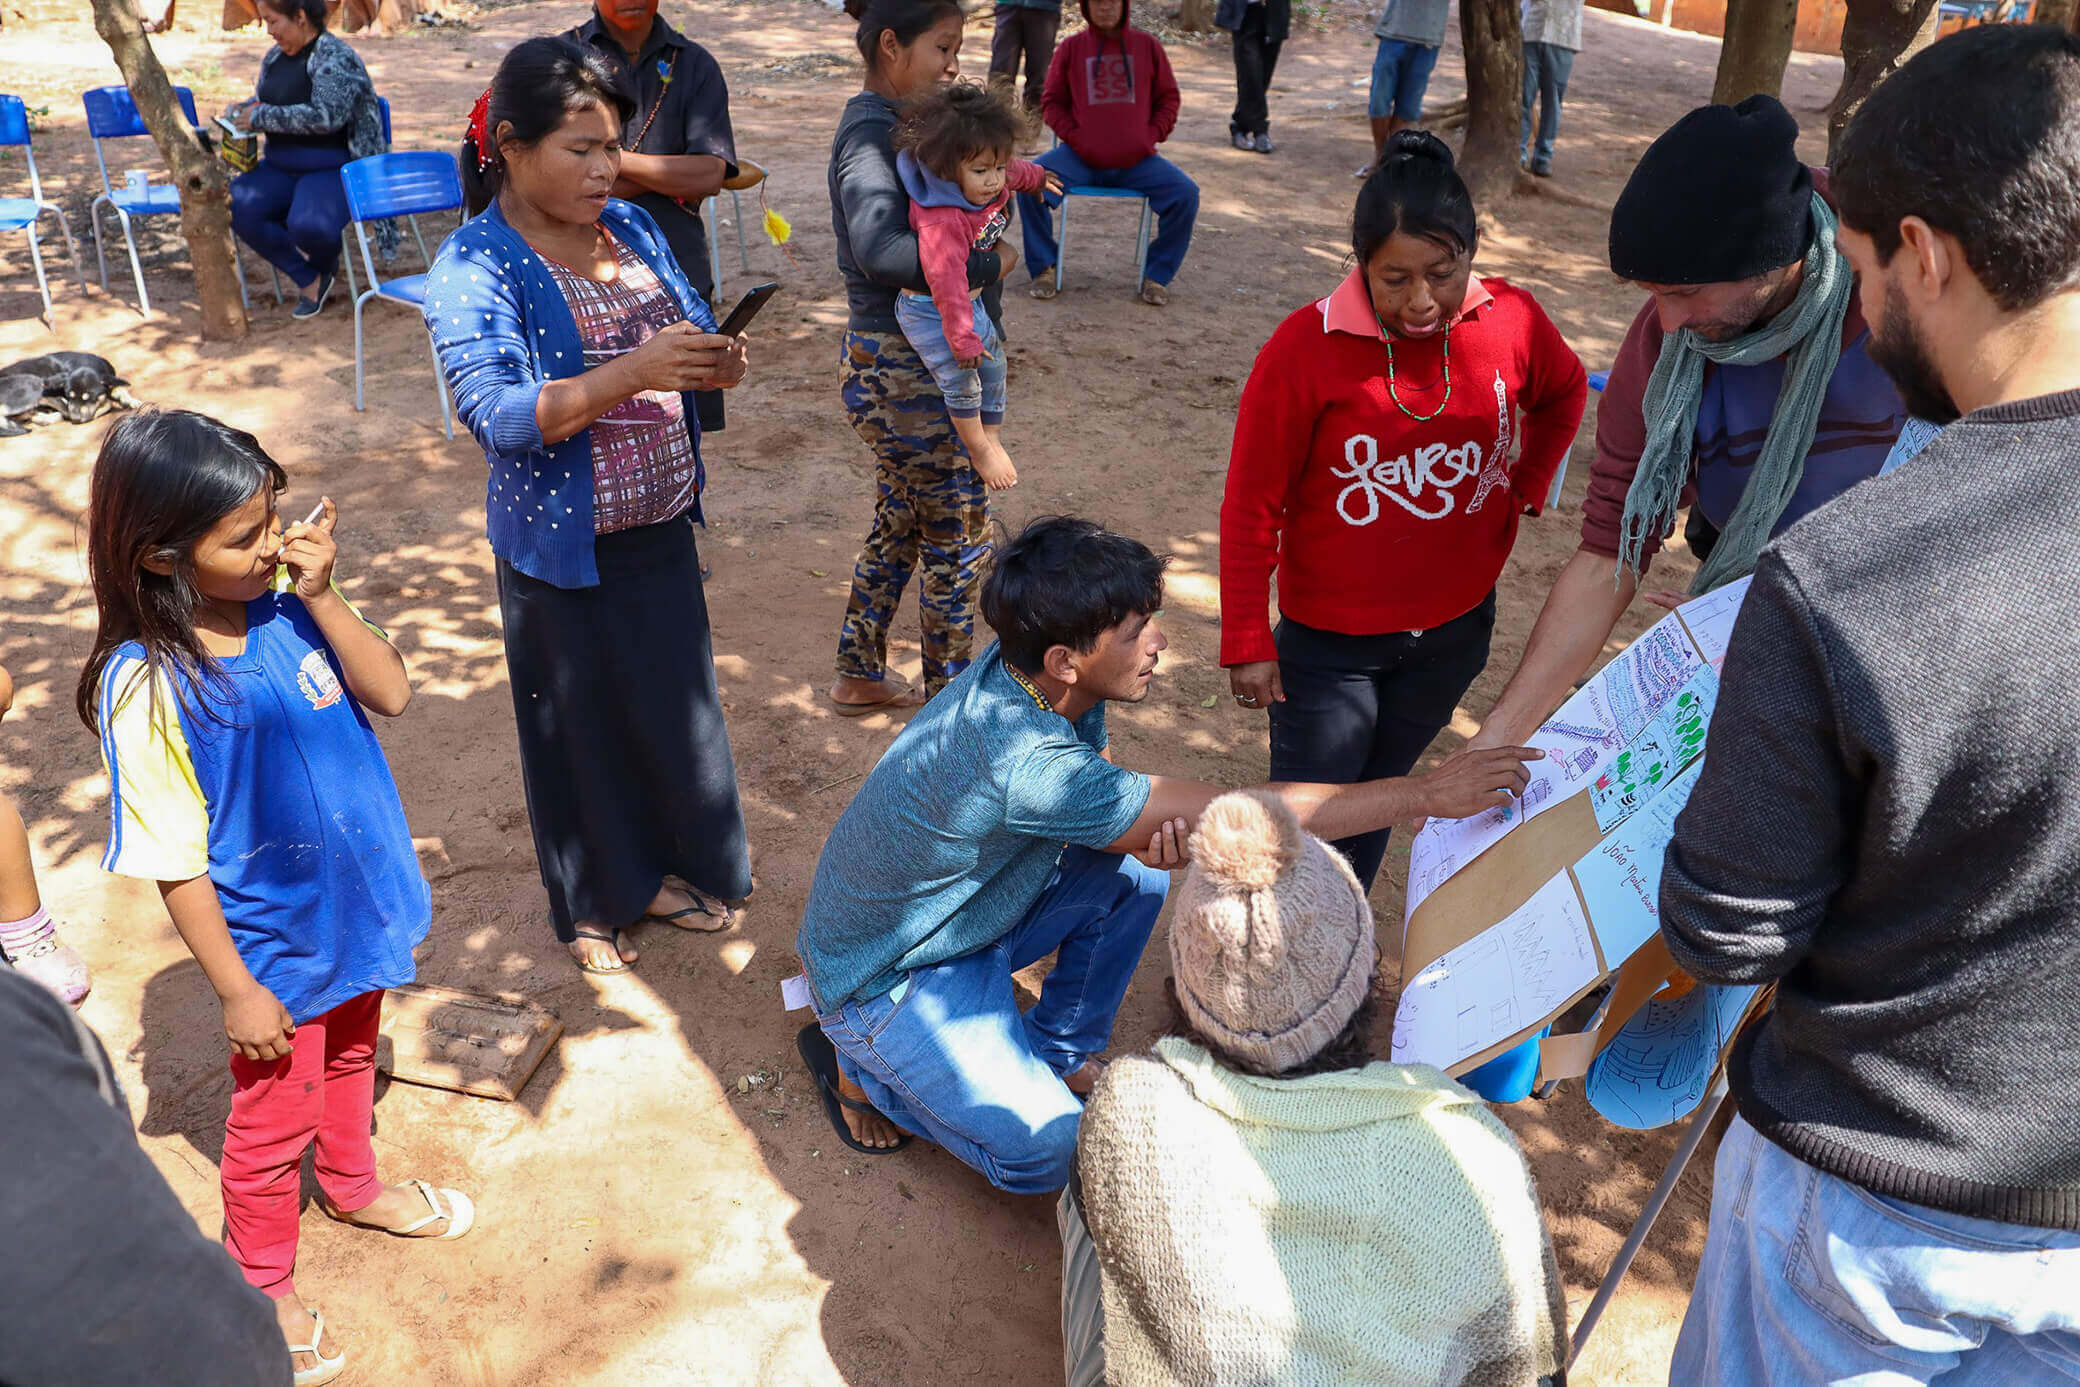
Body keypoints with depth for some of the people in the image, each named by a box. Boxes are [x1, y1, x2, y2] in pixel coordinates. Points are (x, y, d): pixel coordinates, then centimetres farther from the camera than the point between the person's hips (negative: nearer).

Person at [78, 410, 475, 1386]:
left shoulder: (285, 605, -12)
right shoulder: (147, 688, -27)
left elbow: (391, 693, -11)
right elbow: (174, 864, -20)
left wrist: (321, 596, -24)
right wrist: (237, 991, -15)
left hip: (356, 904, 6)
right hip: (273, 945, -5)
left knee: (351, 1057, 29)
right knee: (276, 1118, 15)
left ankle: (352, 1185, 58)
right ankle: (261, 1286, 41)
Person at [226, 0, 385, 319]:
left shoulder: (336, 58, -12)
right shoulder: (275, 56, 14)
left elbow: (325, 116, -26)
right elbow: (260, 102, 30)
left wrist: (262, 117, -20)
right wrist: (237, 113, 6)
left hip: (332, 170, -8)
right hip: (280, 167, 8)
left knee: (308, 225, -35)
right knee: (236, 206, -19)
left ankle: (326, 266, 5)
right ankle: (309, 279, -7)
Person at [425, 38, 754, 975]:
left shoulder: (632, 230, 4)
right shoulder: (474, 268, -14)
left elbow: (693, 330, 11)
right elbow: (493, 411, -24)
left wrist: (718, 362, -14)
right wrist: (632, 373, -33)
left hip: (661, 529, 5)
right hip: (563, 548, -5)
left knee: (673, 703, 16)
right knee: (580, 719, 11)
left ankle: (663, 868, 39)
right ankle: (592, 905, 33)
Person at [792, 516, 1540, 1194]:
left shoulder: (1036, 677, -13)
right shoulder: (1020, 761, -39)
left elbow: (1108, 811, -2)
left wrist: (1158, 839, -28)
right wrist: (1425, 792, -29)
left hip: (968, 919, 8)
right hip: (885, 976, -8)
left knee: (1136, 872, -3)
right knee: (1045, 1150, -20)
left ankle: (1058, 1054, 15)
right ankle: (860, 1066, 4)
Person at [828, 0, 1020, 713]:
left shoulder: (892, 123, 11)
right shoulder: (870, 136, -20)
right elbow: (880, 248, -37)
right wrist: (989, 263, -27)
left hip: (895, 365, 10)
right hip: (905, 373, -10)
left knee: (900, 522, 21)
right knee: (960, 534, 4)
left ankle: (859, 675, 35)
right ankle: (950, 695, 21)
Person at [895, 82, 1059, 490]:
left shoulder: (993, 182, -10)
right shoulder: (941, 221, -38)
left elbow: (1016, 172, 15)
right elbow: (946, 281, -38)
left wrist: (1037, 177, 38)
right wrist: (963, 340, -36)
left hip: (970, 300, 9)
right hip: (929, 311, -9)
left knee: (993, 362, 18)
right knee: (960, 377, -14)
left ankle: (992, 437, 36)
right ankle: (979, 451, 6)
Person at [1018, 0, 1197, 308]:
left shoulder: (1147, 45, 9)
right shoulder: (1072, 48, 8)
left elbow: (1168, 97, 13)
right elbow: (1051, 101, 11)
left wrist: (1152, 135, -3)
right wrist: (1074, 136, -6)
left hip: (1137, 160, 1)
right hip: (1080, 157, 0)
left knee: (1186, 194, -21)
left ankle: (1157, 275, -3)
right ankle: (1044, 267, -5)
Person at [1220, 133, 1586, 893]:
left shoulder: (1512, 321, -11)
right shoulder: (1306, 347, -21)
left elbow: (1564, 393, 14)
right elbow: (1251, 508, -14)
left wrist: (1525, 487, 4)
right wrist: (1247, 643, -11)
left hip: (1456, 627, 4)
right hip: (1329, 639, -4)